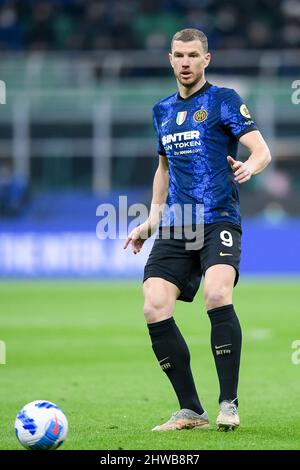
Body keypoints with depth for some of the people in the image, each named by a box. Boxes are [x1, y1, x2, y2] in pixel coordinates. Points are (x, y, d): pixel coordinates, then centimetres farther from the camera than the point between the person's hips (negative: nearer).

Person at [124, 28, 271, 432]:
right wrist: (151, 221, 25)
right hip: (175, 227, 6)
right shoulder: (163, 111, 18)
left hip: (218, 220, -6)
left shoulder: (223, 100, 1)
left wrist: (249, 167, -31)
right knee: (155, 308, -11)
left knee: (217, 295, -29)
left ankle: (229, 404, -19)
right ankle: (191, 411, -2)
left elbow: (262, 150, -9)